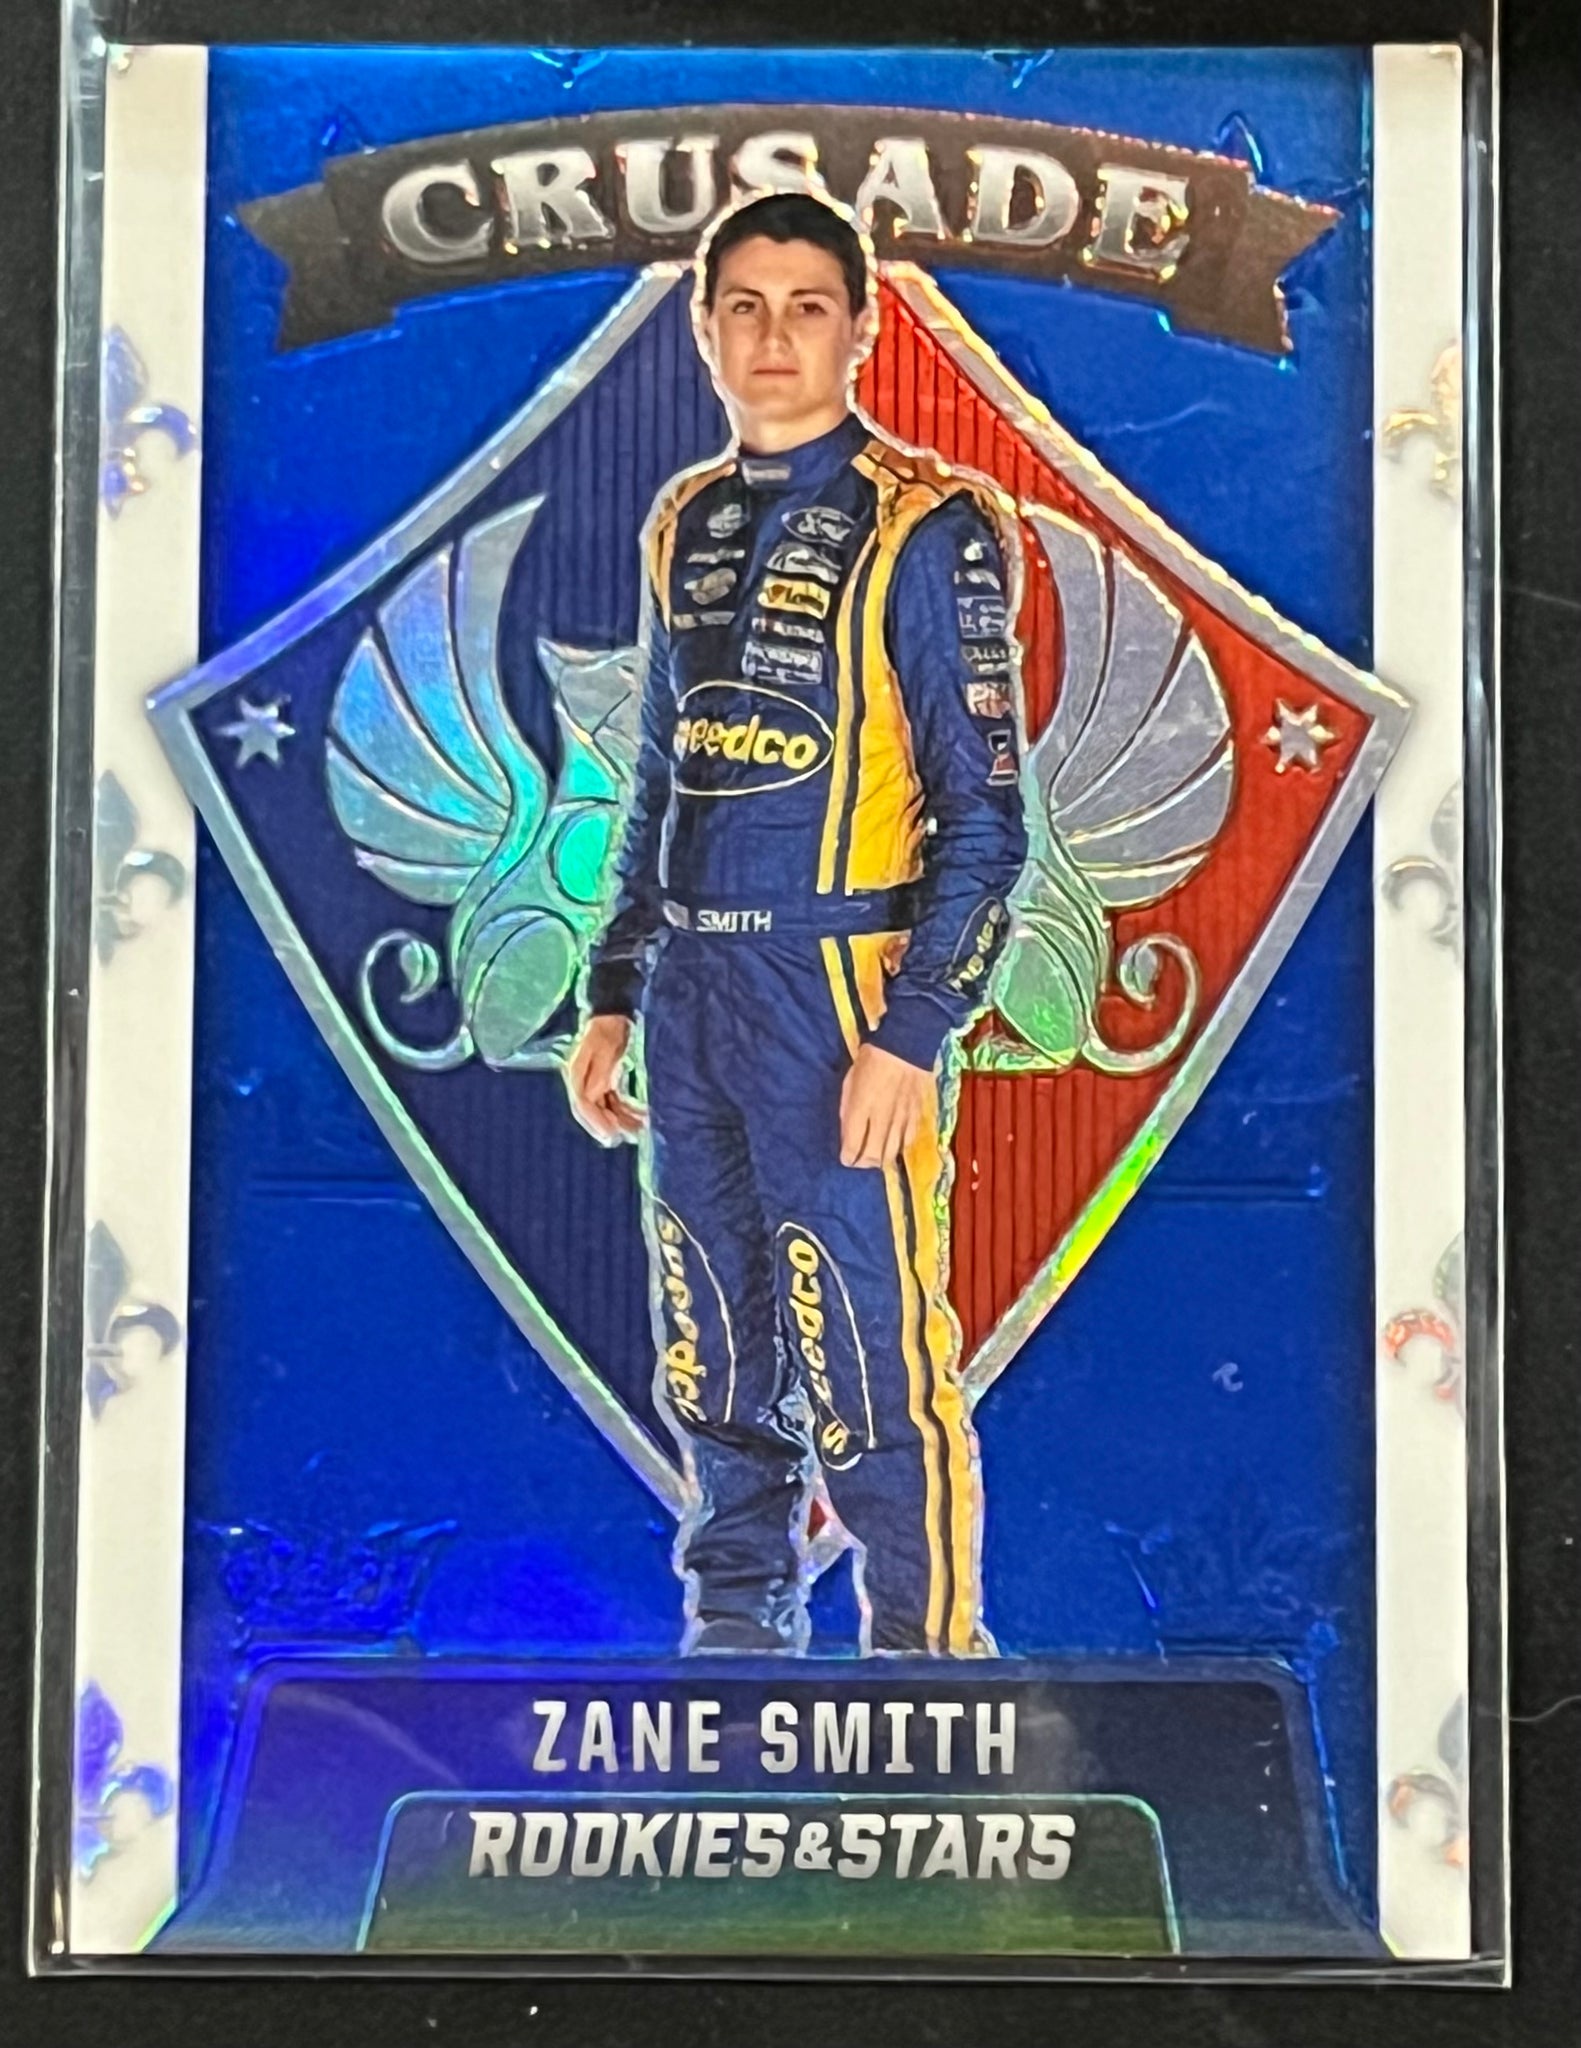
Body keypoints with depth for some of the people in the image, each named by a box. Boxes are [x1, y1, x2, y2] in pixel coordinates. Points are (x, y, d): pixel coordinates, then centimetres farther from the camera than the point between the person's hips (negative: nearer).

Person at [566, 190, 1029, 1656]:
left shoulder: (926, 530, -6)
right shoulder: (684, 525, 14)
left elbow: (980, 815, -9)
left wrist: (909, 1037, -16)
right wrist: (613, 994, 16)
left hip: (837, 993, -6)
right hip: (688, 991, 7)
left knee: (873, 1359, -3)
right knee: (714, 1364, 15)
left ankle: (925, 1662, 12)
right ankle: (737, 1630, 32)